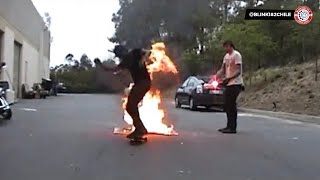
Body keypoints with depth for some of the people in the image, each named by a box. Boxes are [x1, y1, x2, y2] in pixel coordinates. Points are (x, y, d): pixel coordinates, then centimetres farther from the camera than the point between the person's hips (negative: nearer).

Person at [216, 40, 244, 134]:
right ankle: (229, 126, 18)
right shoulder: (226, 56, 17)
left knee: (232, 105, -9)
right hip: (228, 84, 8)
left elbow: (238, 71, -15)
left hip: (235, 83, -8)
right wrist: (216, 77, -5)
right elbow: (222, 69, 14)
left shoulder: (236, 55, -9)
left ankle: (233, 128, -4)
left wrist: (228, 78, -26)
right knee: (227, 105, 10)